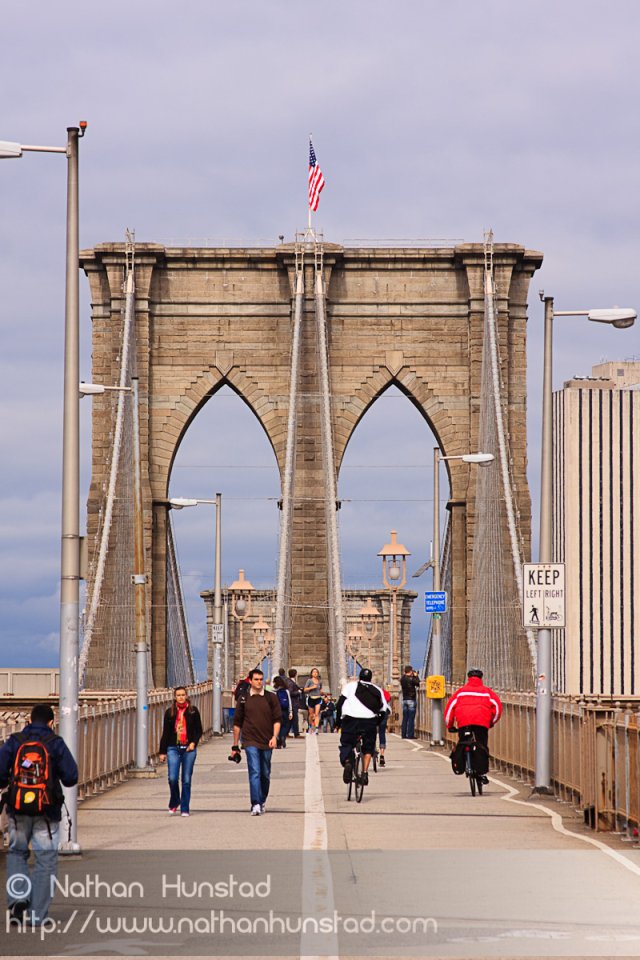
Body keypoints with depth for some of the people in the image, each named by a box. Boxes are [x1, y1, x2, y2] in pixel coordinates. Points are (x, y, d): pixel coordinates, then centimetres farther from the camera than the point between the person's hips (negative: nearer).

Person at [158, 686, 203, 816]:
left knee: (186, 780, 0)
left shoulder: (193, 711, 4)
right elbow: (165, 733, 10)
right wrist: (162, 752, 8)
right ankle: (174, 802, 15)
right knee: (172, 778, -10)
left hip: (189, 749, 0)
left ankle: (185, 809, 7)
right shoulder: (170, 712, 7)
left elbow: (199, 730, 8)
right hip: (173, 748, 0)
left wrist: (193, 743, -9)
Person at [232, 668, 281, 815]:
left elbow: (277, 719, 4)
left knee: (265, 774, 11)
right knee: (254, 772, -14)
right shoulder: (244, 699, 6)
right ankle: (255, 805, -20)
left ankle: (262, 801, 30)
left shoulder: (271, 698, 5)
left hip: (267, 742, 2)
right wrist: (235, 745, 11)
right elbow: (237, 723, 12)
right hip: (250, 741, -2)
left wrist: (274, 736, -12)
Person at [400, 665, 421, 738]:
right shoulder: (411, 679, -15)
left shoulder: (402, 679, 3)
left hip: (404, 700, 6)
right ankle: (410, 735, -5)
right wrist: (416, 676, 8)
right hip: (411, 699, -6)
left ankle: (404, 734, 10)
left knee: (405, 718, 10)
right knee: (411, 718, -4)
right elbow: (418, 683, -2)